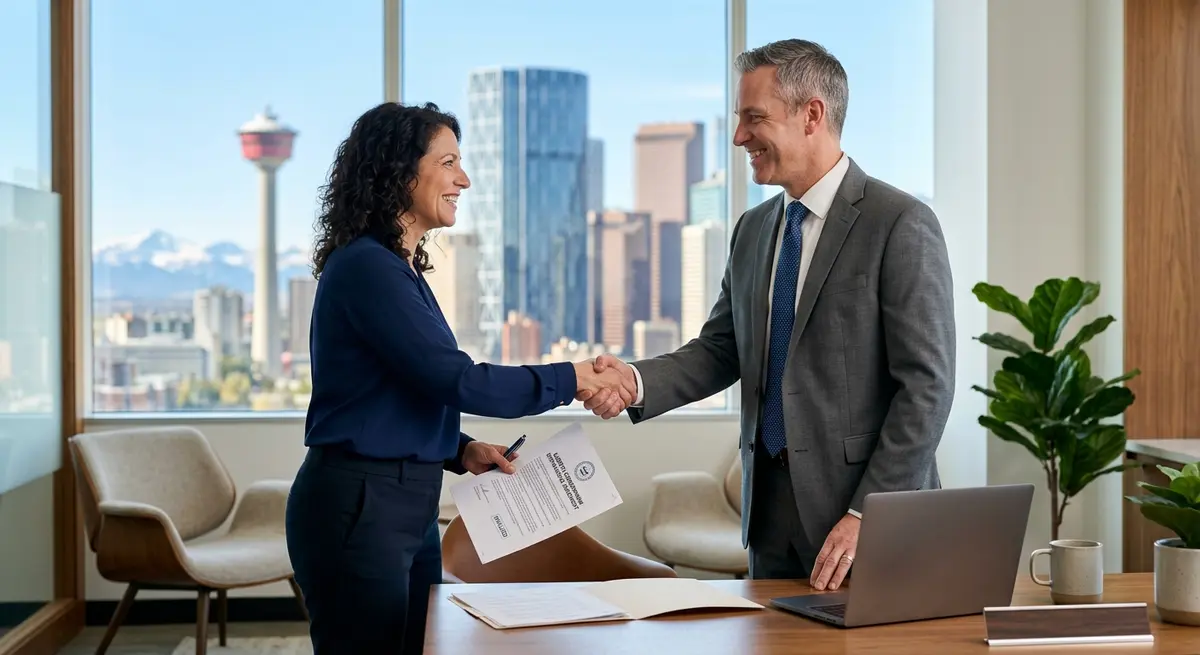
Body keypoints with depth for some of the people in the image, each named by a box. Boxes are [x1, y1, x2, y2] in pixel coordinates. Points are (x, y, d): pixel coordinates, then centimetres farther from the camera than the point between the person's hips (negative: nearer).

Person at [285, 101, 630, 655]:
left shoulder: (400, 269, 13)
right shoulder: (365, 267, -16)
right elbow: (455, 379, -21)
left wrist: (461, 451, 4)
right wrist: (567, 381, -13)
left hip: (409, 506, 9)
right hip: (356, 507, -9)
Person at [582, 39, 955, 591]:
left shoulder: (901, 225, -11)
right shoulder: (753, 230, 11)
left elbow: (926, 386, -14)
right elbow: (719, 350, 12)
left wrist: (868, 515, -18)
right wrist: (637, 381, -7)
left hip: (867, 513, -6)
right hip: (770, 505, 6)